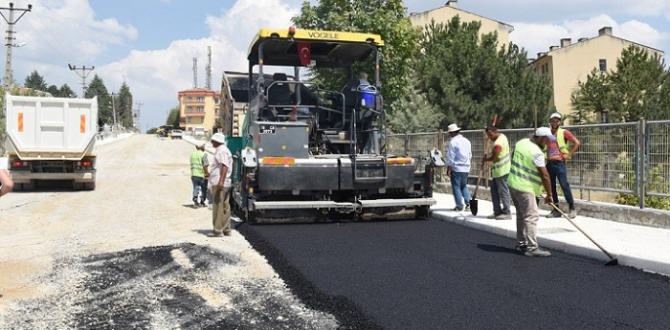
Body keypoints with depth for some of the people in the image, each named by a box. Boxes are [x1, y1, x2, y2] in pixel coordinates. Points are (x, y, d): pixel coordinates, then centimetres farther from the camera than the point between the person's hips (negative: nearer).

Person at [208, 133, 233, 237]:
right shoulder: (223, 150, 21)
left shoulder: (221, 151, -12)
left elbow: (225, 166, -25)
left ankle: (218, 230, -7)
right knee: (224, 206, 12)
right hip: (226, 184, 11)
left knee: (218, 206, -8)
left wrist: (221, 181, -33)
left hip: (219, 183, -11)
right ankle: (226, 230, 17)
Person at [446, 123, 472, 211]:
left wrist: (448, 169, -9)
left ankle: (459, 205, 1)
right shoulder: (466, 141, 13)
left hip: (456, 168, -7)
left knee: (456, 186, 1)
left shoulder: (453, 142, -11)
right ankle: (468, 202, 7)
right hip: (466, 168, 7)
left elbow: (450, 157, -13)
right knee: (464, 186, 18)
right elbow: (470, 155, 18)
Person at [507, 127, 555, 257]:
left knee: (521, 215, 17)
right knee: (531, 216, -6)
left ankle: (521, 243, 26)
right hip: (524, 188, -9)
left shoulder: (521, 143, 5)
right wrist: (549, 194, -8)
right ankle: (532, 248, -6)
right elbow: (545, 175, -17)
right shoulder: (537, 152, -20)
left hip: (513, 184, 9)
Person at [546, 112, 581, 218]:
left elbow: (577, 143, -8)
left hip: (559, 163, -5)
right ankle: (556, 210, 14)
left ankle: (572, 209, -1)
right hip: (549, 163, 5)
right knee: (551, 186, 7)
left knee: (564, 185, -9)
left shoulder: (564, 132, -3)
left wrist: (569, 154, -9)